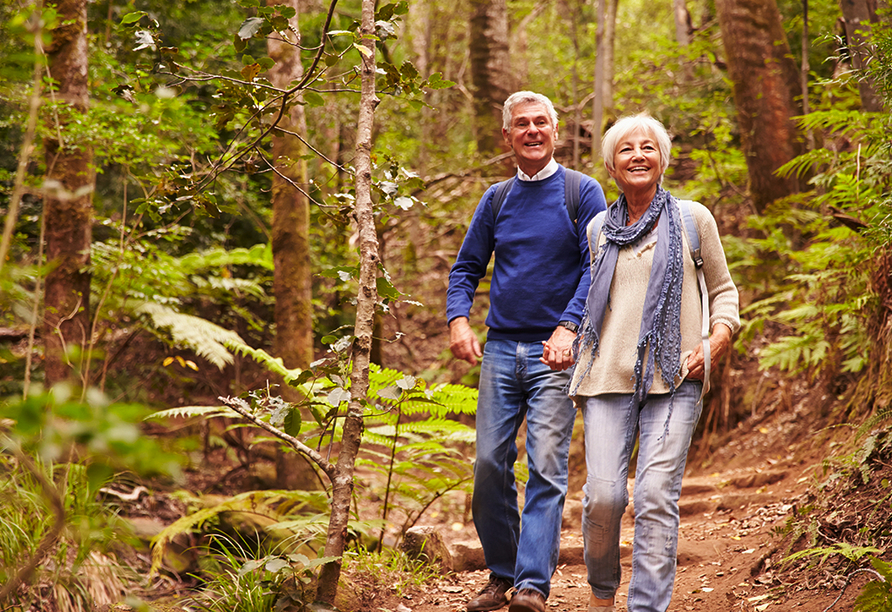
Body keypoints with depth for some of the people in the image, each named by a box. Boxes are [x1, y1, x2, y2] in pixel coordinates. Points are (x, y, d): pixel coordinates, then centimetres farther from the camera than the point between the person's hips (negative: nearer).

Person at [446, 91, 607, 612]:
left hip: (555, 352, -4)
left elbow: (596, 268, -6)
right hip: (500, 349, 4)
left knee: (547, 467, -10)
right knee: (490, 464, 3)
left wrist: (568, 327, -20)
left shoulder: (583, 193, 1)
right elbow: (467, 268, 16)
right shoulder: (496, 200, 14)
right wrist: (459, 320, -3)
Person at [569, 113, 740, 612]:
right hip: (609, 377, 2)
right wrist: (580, 347, 14)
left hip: (674, 379, -1)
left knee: (656, 496, -11)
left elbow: (723, 290, 15)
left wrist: (715, 345, -1)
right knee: (603, 494, -9)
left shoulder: (693, 219, 9)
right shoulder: (600, 229, 15)